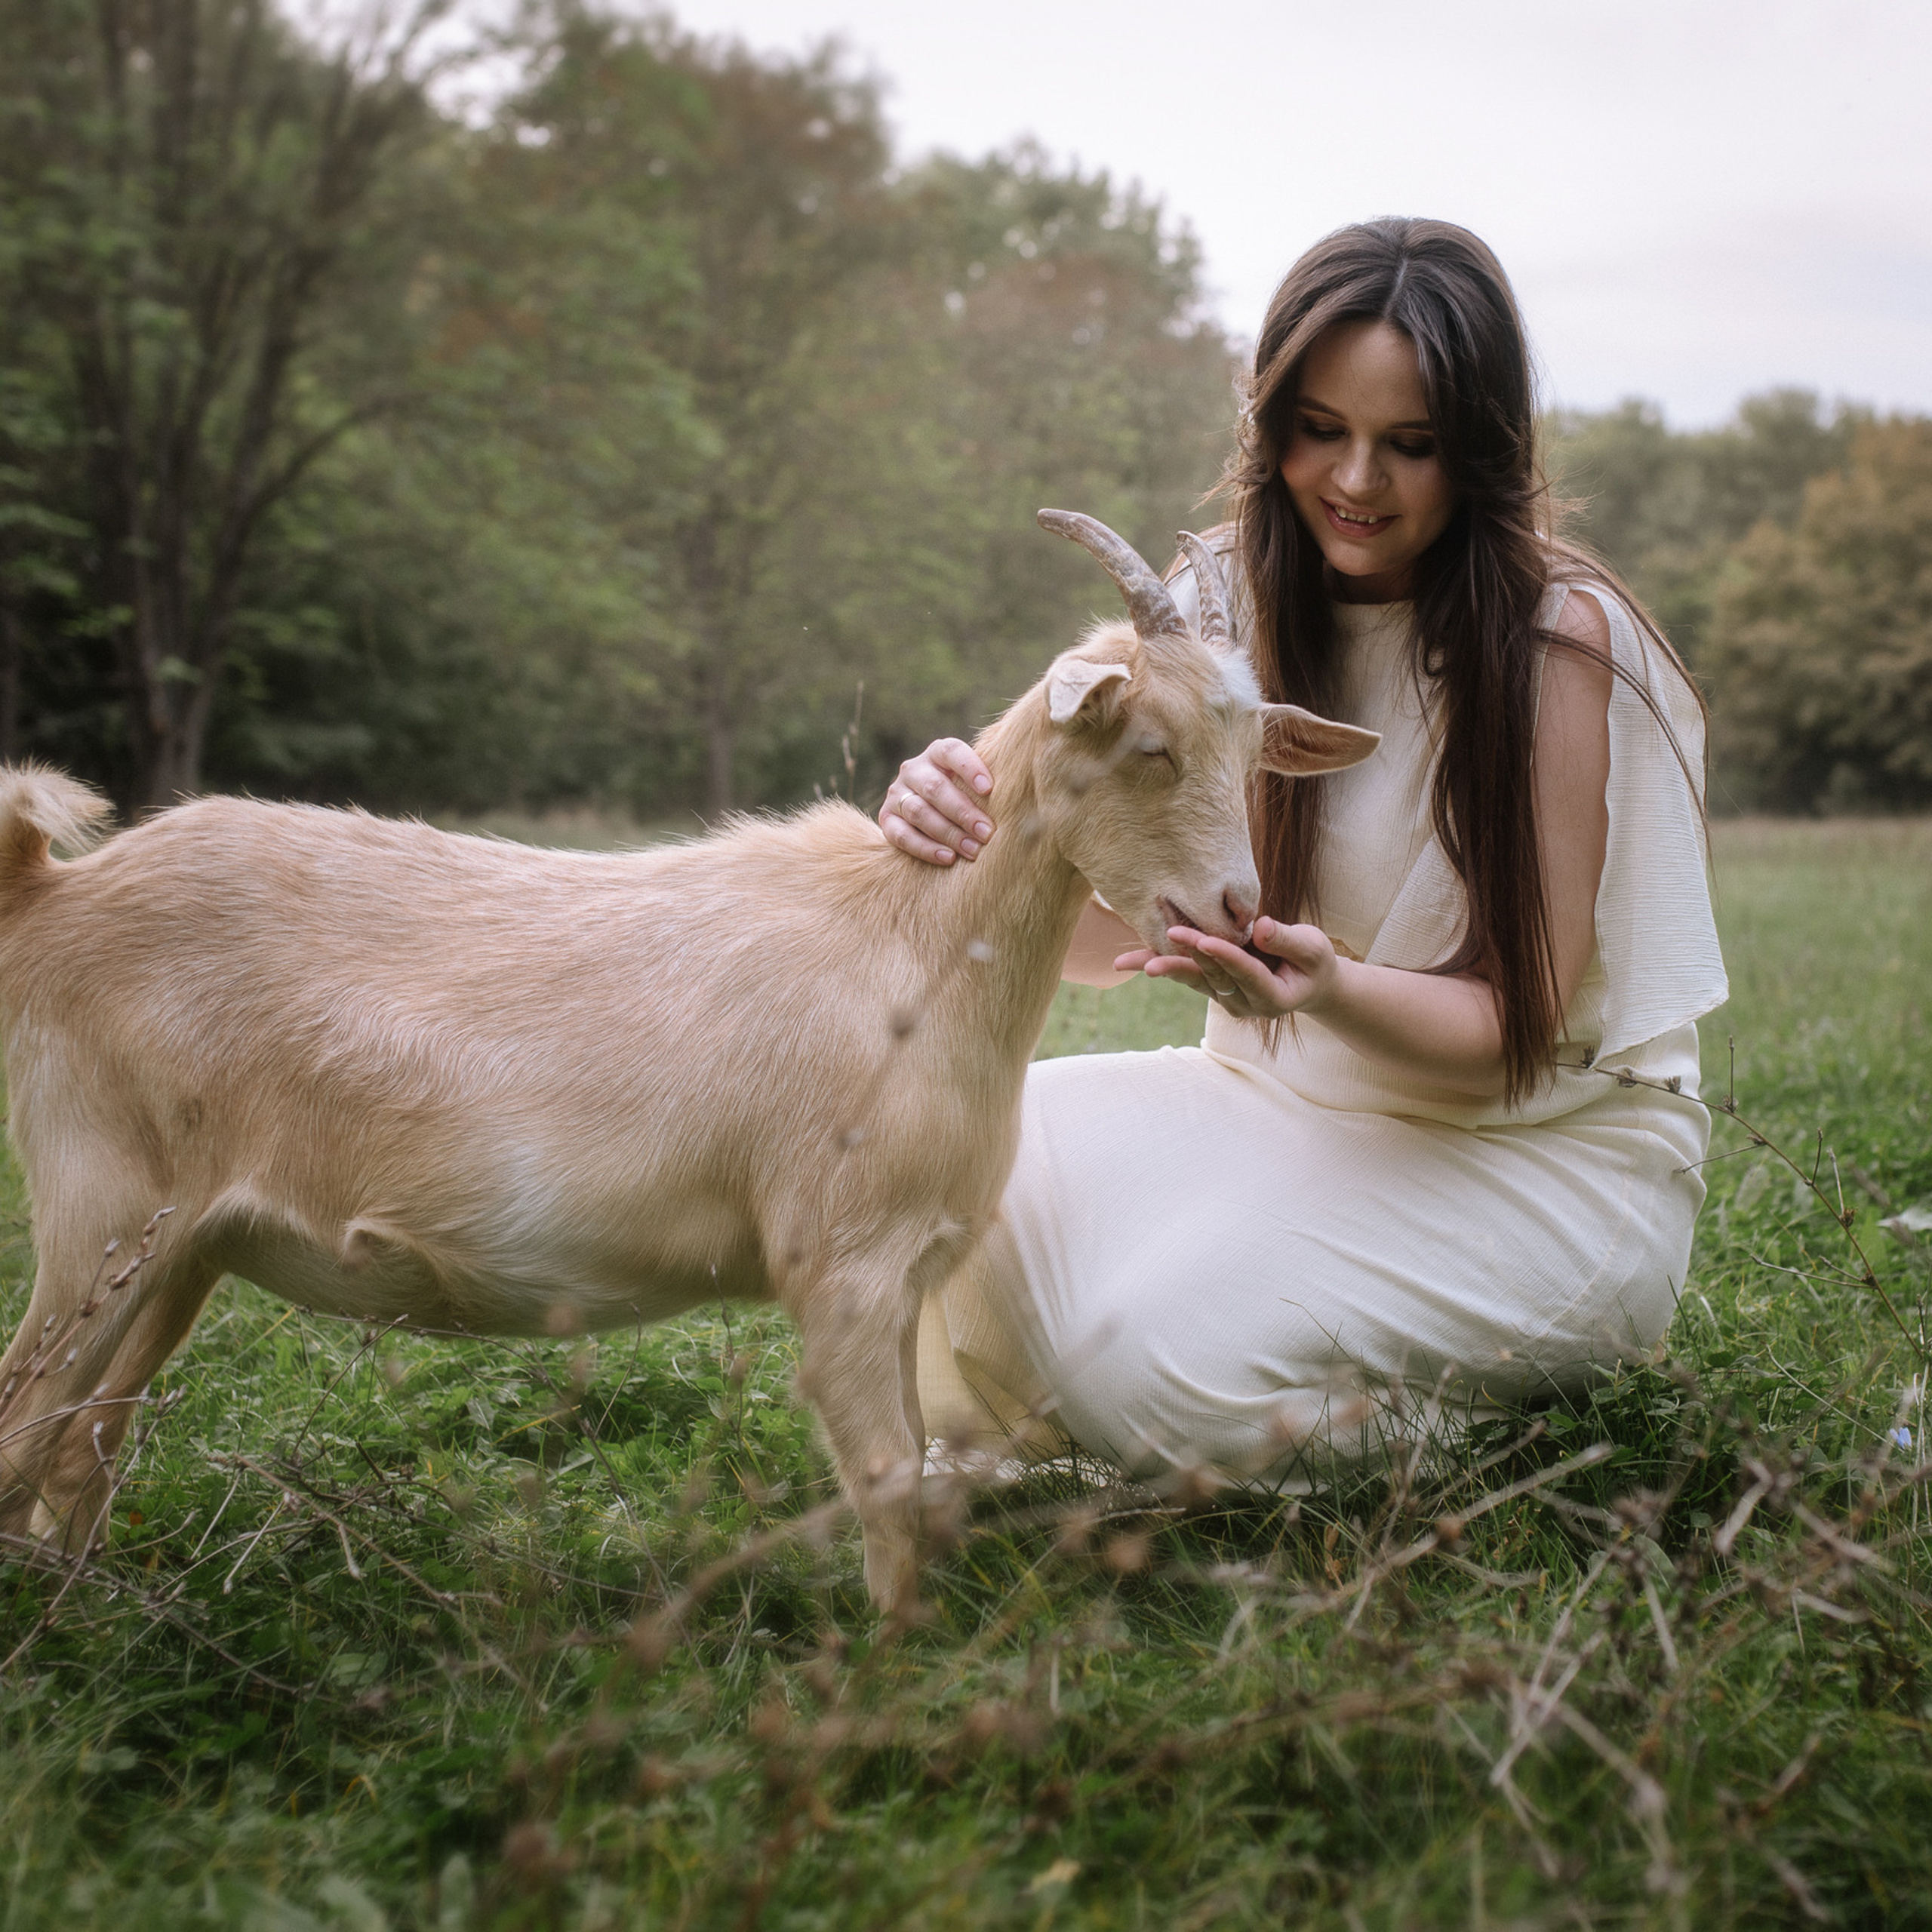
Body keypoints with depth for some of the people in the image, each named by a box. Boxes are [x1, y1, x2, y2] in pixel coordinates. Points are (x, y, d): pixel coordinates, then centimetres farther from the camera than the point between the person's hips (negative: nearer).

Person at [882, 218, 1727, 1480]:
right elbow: (1108, 928, -9)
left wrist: (1325, 988, -37)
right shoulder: (1227, 604, -2)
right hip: (1291, 1099, 5)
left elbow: (1512, 1025, -16)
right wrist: (975, 836, -31)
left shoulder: (1561, 640, -17)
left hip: (1543, 1152, -5)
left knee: (1166, 1343, -26)